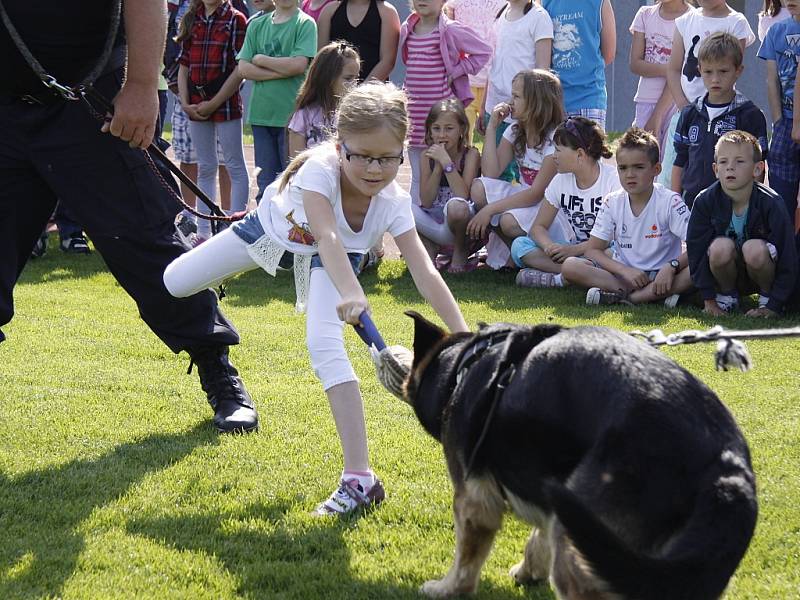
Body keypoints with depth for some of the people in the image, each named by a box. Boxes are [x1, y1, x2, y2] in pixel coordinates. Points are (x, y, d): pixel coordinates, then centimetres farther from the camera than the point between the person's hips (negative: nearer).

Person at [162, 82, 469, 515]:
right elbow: (327, 238, -56)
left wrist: (465, 339, -45)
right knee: (173, 284, 7)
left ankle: (358, 478, -30)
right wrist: (350, 293, -74)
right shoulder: (319, 170, -42)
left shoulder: (394, 203, -32)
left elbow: (426, 274, -35)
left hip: (328, 260, 0)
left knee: (325, 345, -27)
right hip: (272, 227, 1)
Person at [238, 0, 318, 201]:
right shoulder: (257, 25, 12)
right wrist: (281, 71, -9)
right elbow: (243, 68, 3)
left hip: (292, 113, -4)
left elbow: (299, 65, -13)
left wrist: (261, 59, -3)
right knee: (265, 182, 8)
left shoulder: (305, 24, -1)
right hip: (261, 114, 4)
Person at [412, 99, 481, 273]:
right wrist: (438, 166, -16)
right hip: (434, 222, 3)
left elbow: (463, 196, -22)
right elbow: (426, 202, -7)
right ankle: (430, 249, -8)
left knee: (455, 206, -38)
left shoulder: (470, 154, -9)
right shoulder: (427, 157, 1)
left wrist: (446, 161, -24)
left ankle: (460, 252, -8)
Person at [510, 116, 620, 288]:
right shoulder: (561, 181, 6)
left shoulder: (613, 179, -11)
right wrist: (549, 246, -19)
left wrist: (575, 249, -25)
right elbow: (539, 226, 6)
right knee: (519, 245, -13)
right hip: (572, 250, 6)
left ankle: (557, 278, -30)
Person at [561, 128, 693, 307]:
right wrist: (624, 270, -17)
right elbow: (592, 250, -1)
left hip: (661, 276, -2)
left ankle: (621, 296, -29)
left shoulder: (670, 201, -7)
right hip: (622, 275, 2)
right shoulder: (613, 202, 1)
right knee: (570, 266, -21)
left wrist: (671, 266, -31)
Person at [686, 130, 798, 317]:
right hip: (728, 274, 2)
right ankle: (726, 296, -1)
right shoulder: (706, 201, -15)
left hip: (762, 274, -2)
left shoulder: (771, 204, -21)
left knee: (754, 249, -34)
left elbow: (788, 260, -18)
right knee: (720, 246, -30)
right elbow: (696, 251, -9)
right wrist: (709, 300, -12)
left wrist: (774, 306, -21)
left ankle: (767, 298, -5)